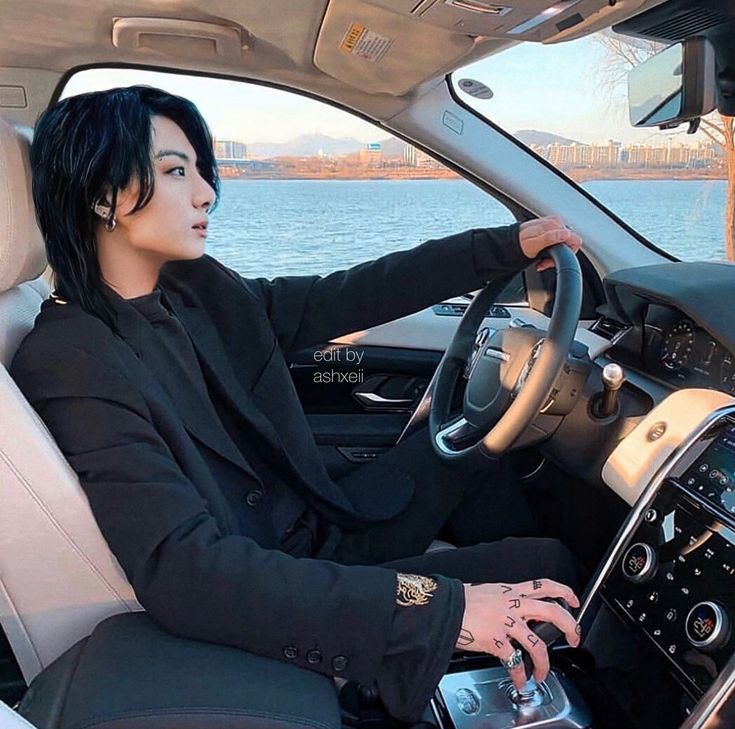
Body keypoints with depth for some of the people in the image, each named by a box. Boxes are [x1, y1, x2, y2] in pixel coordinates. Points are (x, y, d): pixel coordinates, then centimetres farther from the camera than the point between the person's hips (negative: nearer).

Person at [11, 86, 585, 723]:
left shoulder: (198, 291, -2)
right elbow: (187, 573, -34)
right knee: (547, 563, -6)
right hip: (271, 617, -8)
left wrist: (508, 245, 2)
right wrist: (438, 608, -38)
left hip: (317, 533, 8)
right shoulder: (71, 365, -26)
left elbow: (346, 298, 3)